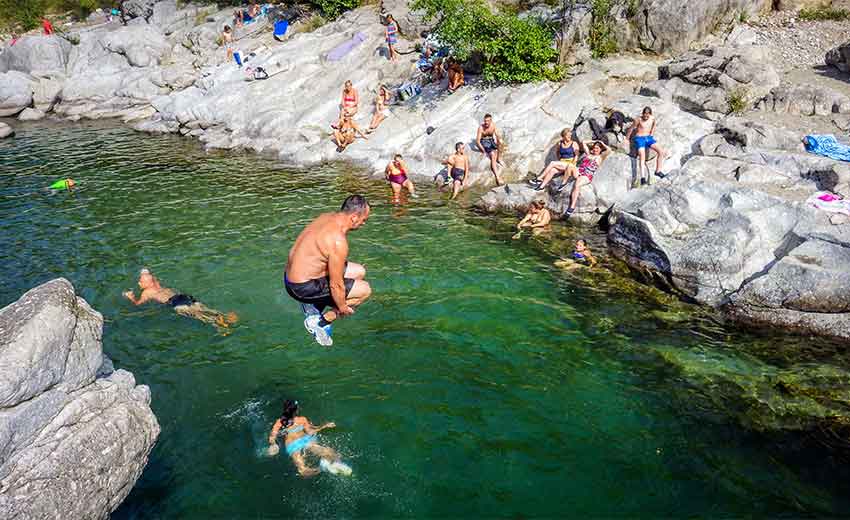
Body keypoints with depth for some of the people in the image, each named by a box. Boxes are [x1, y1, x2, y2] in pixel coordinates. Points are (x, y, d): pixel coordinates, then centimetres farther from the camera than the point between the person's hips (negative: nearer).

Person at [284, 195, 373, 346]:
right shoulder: (338, 242, -27)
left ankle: (314, 305, 13)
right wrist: (343, 308, -4)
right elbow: (336, 285, -21)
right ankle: (320, 322, 1)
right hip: (303, 287, -9)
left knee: (359, 271, 15)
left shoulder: (327, 217, 1)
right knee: (365, 290, -5)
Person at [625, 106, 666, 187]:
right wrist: (626, 140, 7)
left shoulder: (652, 118, 6)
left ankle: (658, 171, -1)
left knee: (661, 151, -14)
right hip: (639, 139, -5)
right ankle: (642, 177, -37)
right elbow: (631, 129, 1)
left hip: (649, 138, 5)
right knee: (642, 156, -28)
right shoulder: (638, 120, -8)